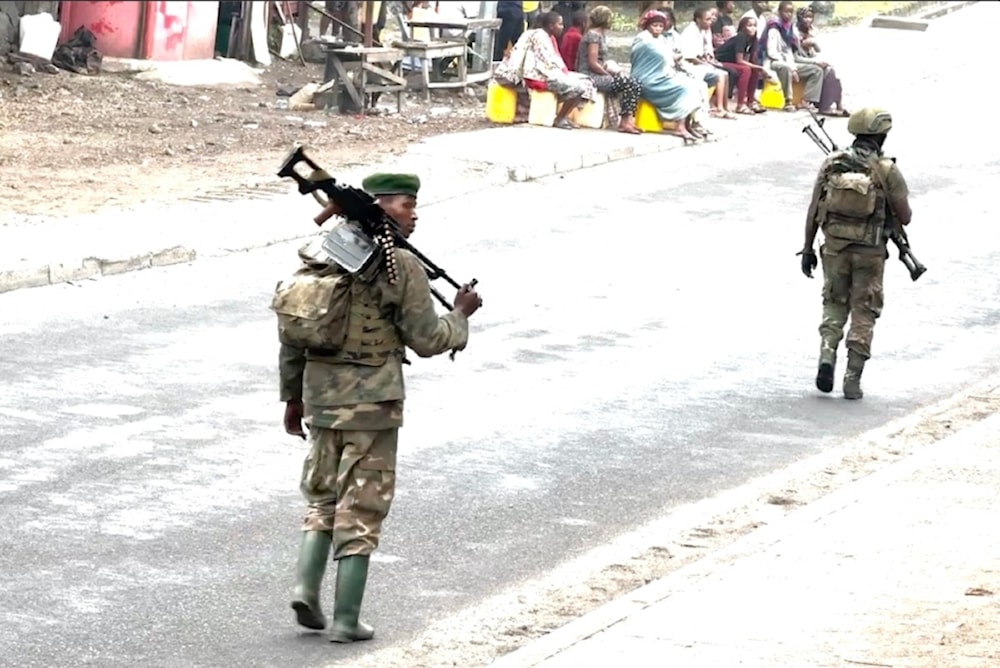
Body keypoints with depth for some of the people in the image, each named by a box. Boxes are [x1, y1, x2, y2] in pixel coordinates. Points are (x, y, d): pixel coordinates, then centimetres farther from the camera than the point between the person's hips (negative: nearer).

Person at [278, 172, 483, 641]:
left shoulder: (319, 255, 6)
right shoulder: (401, 266, -12)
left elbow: (289, 332, 9)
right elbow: (426, 340, -9)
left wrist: (292, 396, 18)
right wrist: (461, 314, 10)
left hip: (320, 395, 5)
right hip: (372, 402, -5)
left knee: (323, 495, 22)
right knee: (361, 508, 2)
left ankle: (306, 584, 5)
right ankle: (345, 620, 3)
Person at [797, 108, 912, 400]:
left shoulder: (831, 164, -2)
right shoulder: (887, 171, -10)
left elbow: (813, 210, 1)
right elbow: (905, 217, -4)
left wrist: (807, 248, 10)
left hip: (834, 247, 2)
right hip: (869, 252, -2)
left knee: (834, 304, 21)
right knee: (863, 313, 9)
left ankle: (827, 353, -3)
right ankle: (852, 379, 8)